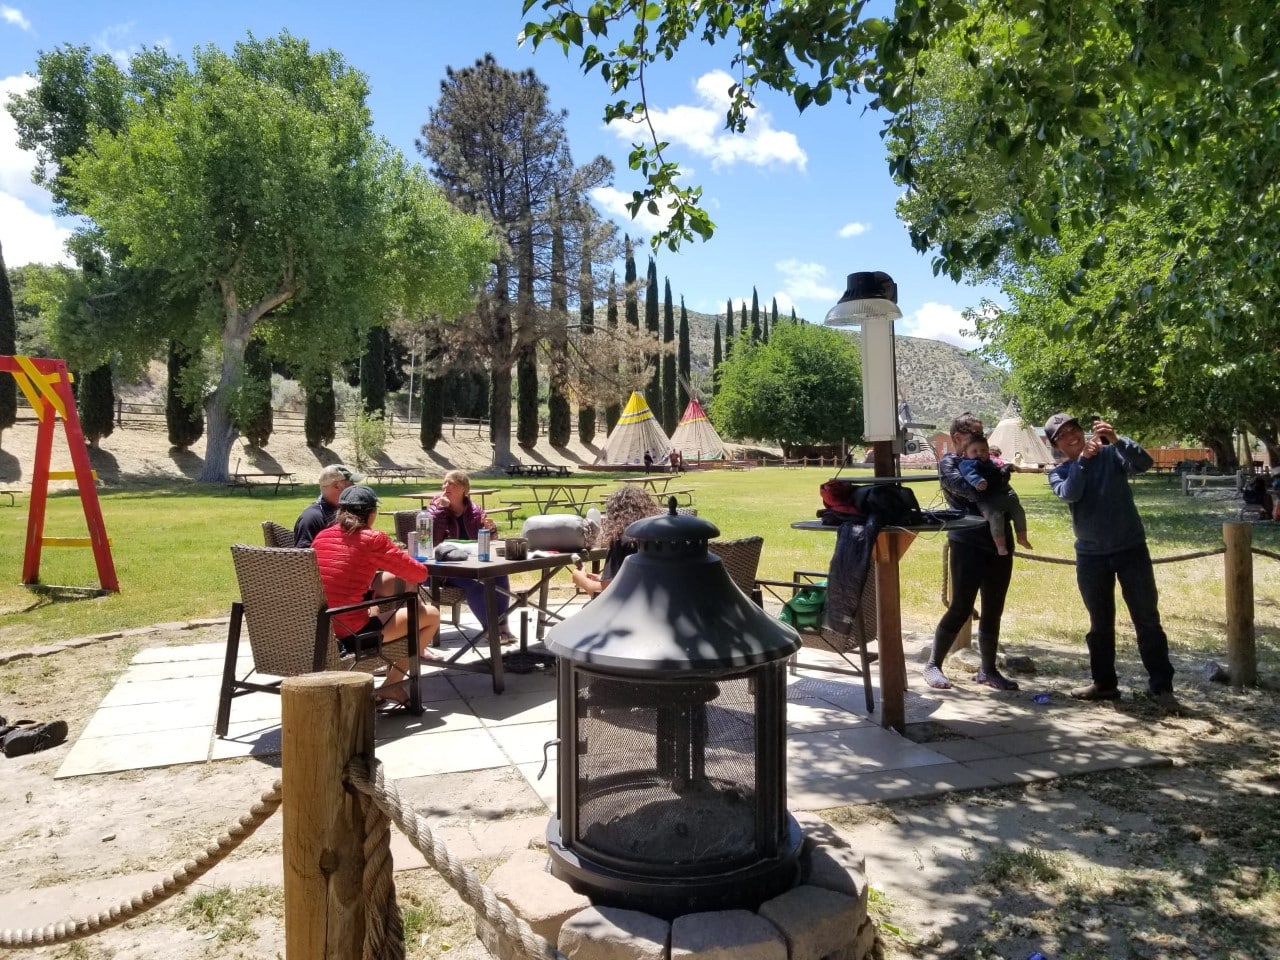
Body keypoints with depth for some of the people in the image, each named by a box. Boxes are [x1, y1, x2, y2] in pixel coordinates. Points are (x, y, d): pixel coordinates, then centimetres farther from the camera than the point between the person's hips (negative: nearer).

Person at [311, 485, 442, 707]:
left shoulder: (321, 536, 8)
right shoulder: (373, 539, -9)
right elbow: (420, 574, -3)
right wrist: (396, 560, 18)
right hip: (351, 633, -7)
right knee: (431, 615, 8)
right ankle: (390, 686, 9)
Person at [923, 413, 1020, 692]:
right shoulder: (948, 463, -2)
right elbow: (971, 490, -19)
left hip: (999, 544, 7)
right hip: (968, 545, -6)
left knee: (993, 612, 9)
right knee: (961, 609, -6)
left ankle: (988, 670, 21)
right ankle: (933, 665, 7)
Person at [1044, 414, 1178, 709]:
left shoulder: (1111, 454, -3)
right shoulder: (1059, 473, 2)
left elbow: (1144, 463, -21)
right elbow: (1069, 494, -19)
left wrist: (1117, 440, -35)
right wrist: (1083, 458, -28)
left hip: (1131, 550, -2)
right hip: (1091, 556, 2)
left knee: (1147, 619, 1)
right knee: (1100, 624, 12)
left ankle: (1161, 687, 10)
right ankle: (1104, 683, 24)